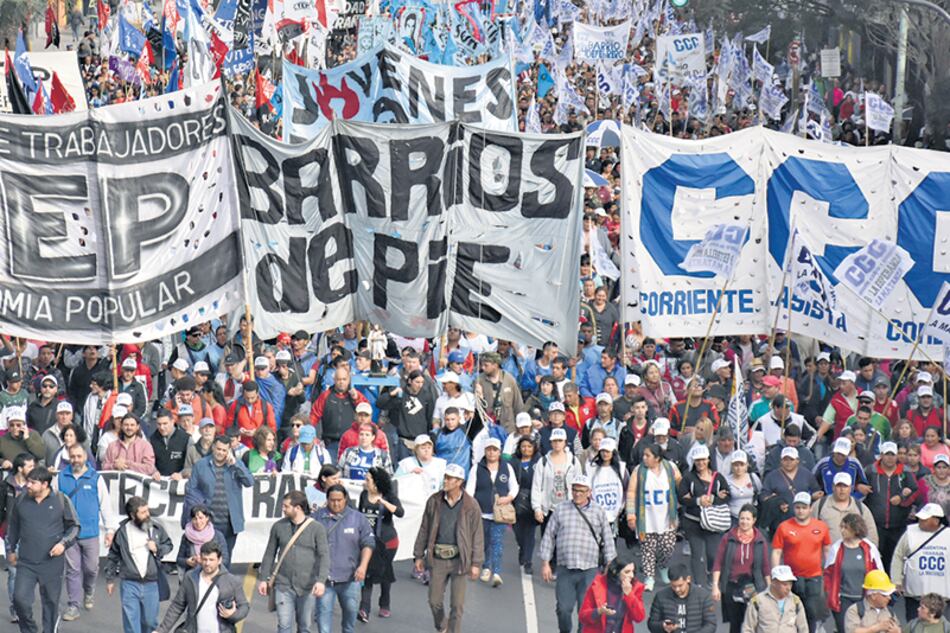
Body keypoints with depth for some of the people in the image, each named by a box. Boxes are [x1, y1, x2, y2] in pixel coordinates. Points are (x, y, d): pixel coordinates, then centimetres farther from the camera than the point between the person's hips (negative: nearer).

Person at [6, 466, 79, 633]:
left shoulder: (61, 501, -4)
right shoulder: (21, 501, 3)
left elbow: (74, 526, 5)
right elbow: (12, 527, 19)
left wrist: (64, 543, -10)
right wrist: (10, 550, 22)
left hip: (52, 564, -1)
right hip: (26, 563, 2)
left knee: (51, 602, 6)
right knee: (20, 599, -10)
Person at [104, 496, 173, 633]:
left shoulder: (156, 528, -2)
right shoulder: (122, 532, -5)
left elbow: (168, 545, 14)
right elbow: (112, 556, 7)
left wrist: (158, 549, -9)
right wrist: (110, 579, 11)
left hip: (151, 584, 2)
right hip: (130, 584, -1)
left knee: (150, 621, 11)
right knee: (131, 621, -2)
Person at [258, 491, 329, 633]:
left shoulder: (317, 528, -4)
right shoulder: (278, 526, 4)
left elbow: (324, 556, -9)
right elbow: (270, 554, 11)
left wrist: (321, 580, -21)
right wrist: (263, 578, 8)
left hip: (307, 587, -1)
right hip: (283, 585, 1)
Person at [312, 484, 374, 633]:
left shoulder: (358, 518, 4)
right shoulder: (317, 518, 2)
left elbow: (368, 544, 4)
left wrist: (363, 566, -8)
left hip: (349, 577, 1)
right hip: (324, 577, -1)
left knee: (351, 609, 11)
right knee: (324, 611, -6)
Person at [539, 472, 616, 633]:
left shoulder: (598, 512, 8)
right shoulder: (560, 510, 8)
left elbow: (608, 540, 10)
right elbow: (549, 537, 10)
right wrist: (545, 563, 5)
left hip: (590, 570, -1)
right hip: (565, 570, 1)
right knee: (564, 609, -3)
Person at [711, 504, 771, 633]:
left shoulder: (760, 540, 2)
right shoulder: (728, 538, 0)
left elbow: (766, 567, 6)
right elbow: (718, 563, 0)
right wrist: (715, 586, -6)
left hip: (752, 587, -1)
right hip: (731, 586, 1)